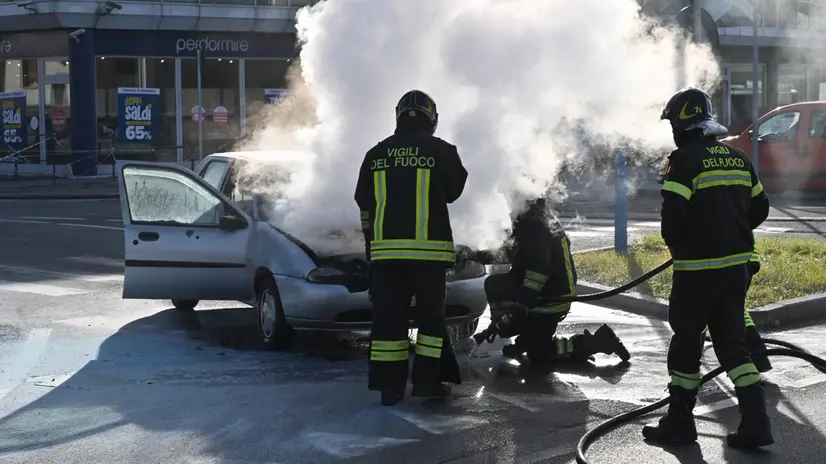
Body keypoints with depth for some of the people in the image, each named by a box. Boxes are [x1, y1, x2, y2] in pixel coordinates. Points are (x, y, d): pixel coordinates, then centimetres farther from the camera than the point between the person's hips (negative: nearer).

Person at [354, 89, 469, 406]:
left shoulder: (376, 154, 7)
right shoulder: (441, 151, -3)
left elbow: (363, 202, 13)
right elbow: (453, 191, 10)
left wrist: (372, 238, 24)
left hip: (386, 248, 3)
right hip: (429, 248, -3)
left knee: (389, 314, 5)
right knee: (430, 313, 6)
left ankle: (389, 385, 5)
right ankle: (427, 380, 4)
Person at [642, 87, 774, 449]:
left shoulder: (686, 160, -13)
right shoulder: (738, 158, 9)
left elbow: (673, 214, -20)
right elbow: (759, 208, 14)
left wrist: (676, 243, 0)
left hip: (697, 269, -7)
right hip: (736, 266, 7)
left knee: (686, 341, 6)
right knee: (733, 342, 11)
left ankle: (680, 422, 16)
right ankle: (755, 424, 4)